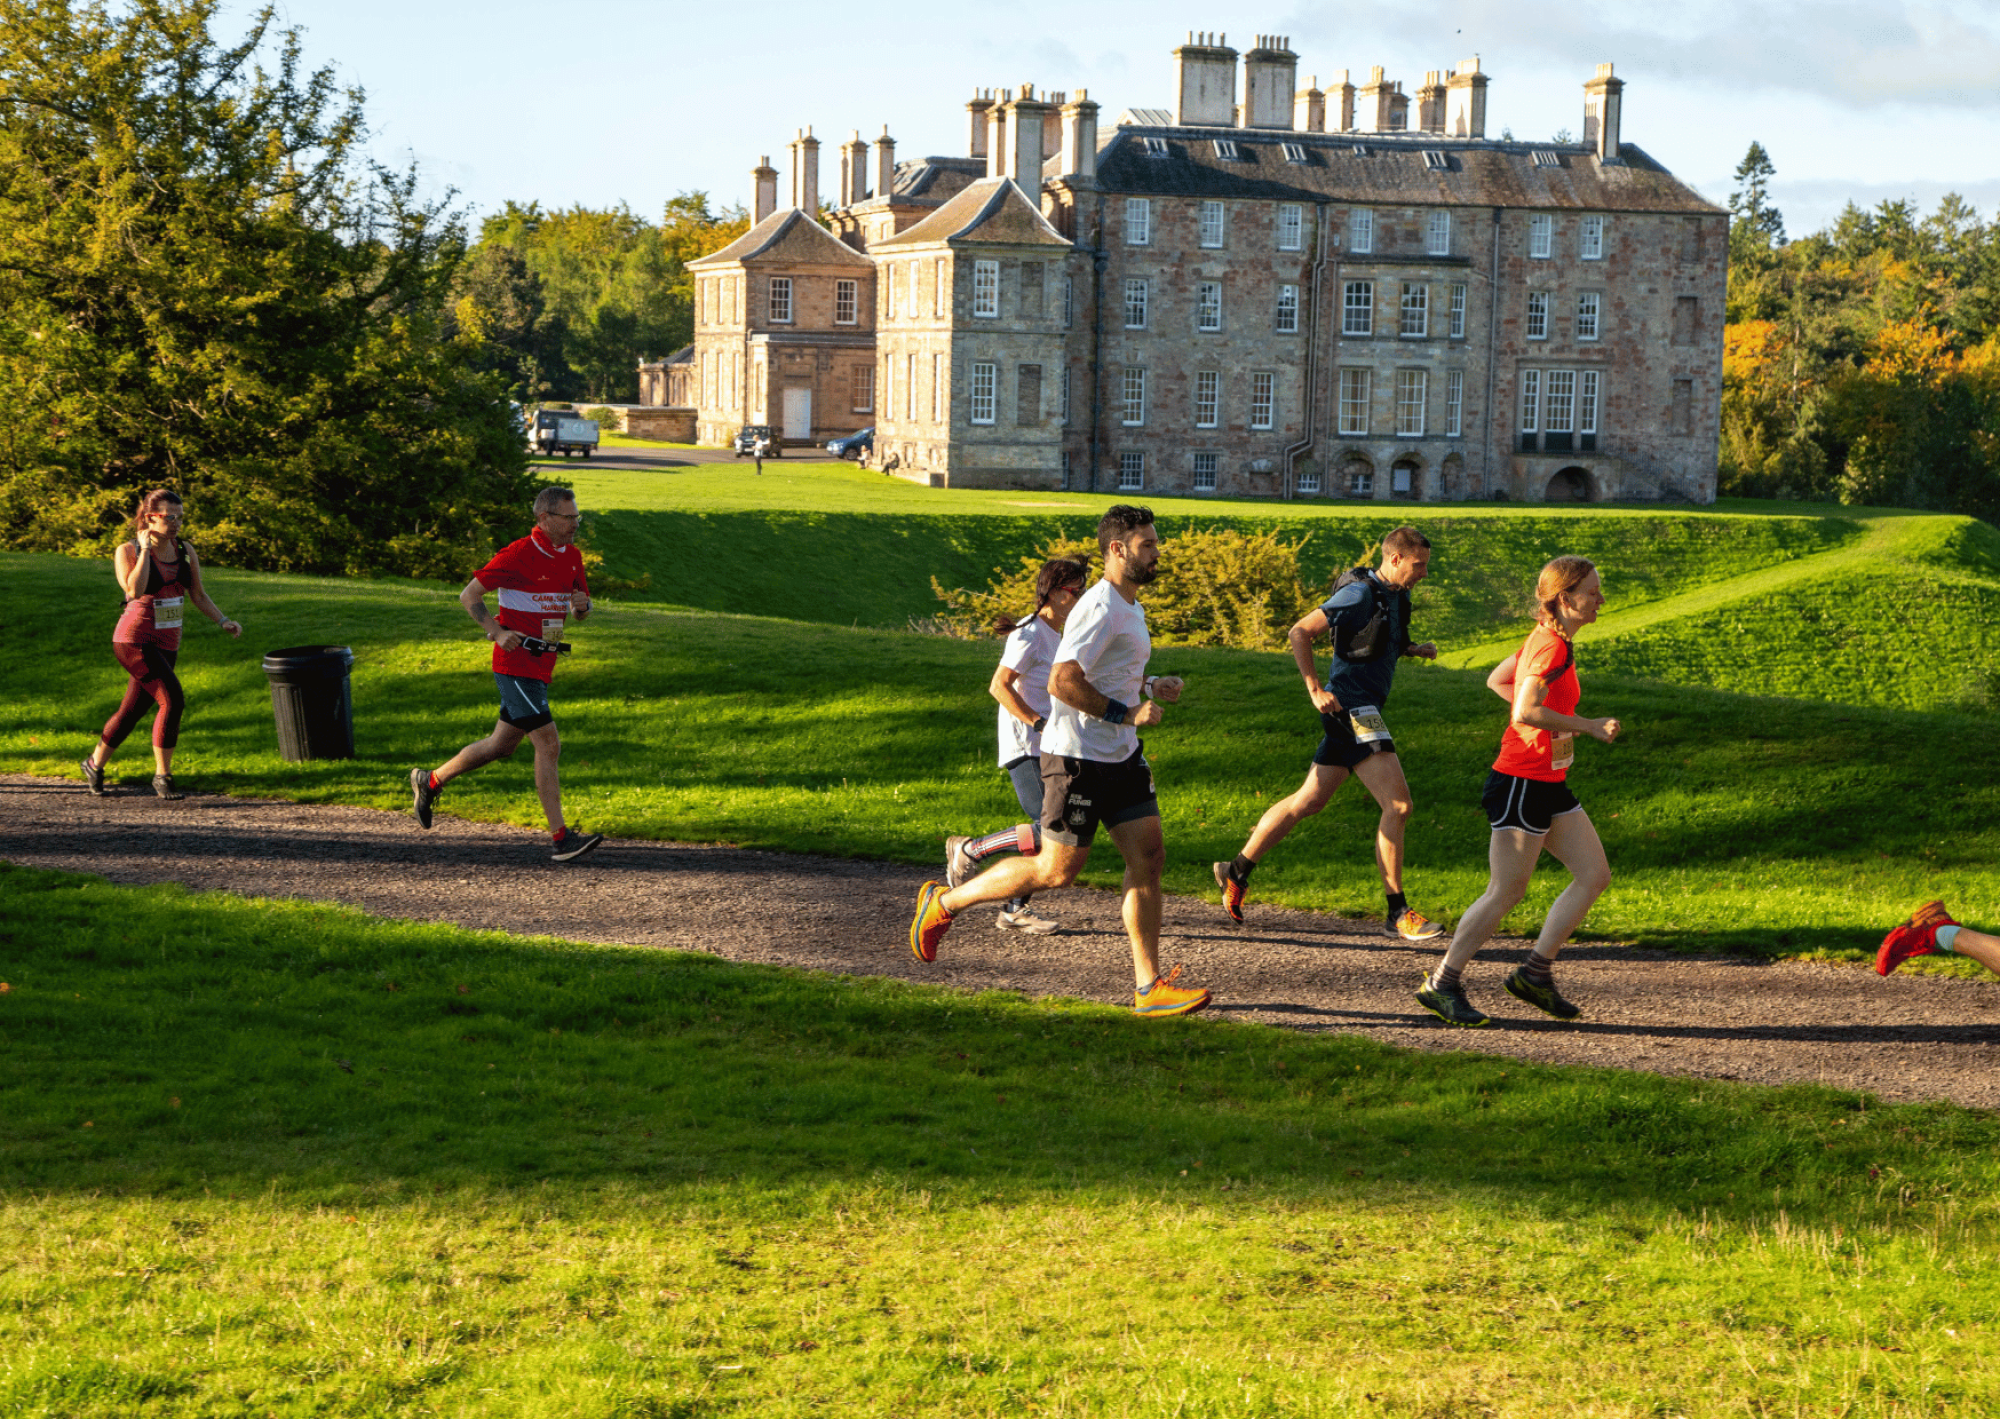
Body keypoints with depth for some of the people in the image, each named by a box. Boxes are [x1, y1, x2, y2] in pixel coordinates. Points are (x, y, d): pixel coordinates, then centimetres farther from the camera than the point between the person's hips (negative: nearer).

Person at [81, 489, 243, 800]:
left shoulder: (185, 550, 6)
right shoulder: (128, 551, -9)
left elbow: (198, 594, 12)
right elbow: (134, 590, -25)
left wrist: (222, 621, -2)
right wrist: (145, 549, -20)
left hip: (167, 643, 6)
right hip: (134, 639, -6)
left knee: (133, 709, 13)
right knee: (172, 698, -18)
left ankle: (95, 763, 34)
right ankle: (163, 776, -8)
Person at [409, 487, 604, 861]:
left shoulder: (571, 556, 9)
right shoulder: (517, 555, -15)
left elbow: (582, 611, 20)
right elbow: (468, 596, -10)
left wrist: (581, 605, -5)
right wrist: (498, 632, -22)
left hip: (541, 667, 9)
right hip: (516, 665, -9)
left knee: (502, 745, 17)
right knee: (548, 744, -12)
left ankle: (431, 781, 35)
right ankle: (560, 838, -10)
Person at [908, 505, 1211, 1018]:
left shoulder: (1130, 608, 14)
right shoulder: (1101, 609, -19)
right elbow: (1062, 682, -26)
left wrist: (1149, 686, 11)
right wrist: (1125, 713, -20)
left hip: (1120, 757, 9)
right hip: (1076, 758, -9)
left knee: (1149, 857, 1)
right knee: (1057, 870, -2)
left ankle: (1148, 986, 4)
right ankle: (945, 902, 16)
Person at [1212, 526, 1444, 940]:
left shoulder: (1395, 597, 15)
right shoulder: (1360, 594, -13)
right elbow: (1301, 632, -12)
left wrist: (1414, 650, 14)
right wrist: (1315, 690, -17)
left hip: (1362, 711, 10)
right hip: (1350, 706, -10)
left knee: (1308, 801, 15)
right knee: (1398, 804, -13)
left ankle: (1237, 871, 23)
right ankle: (1397, 911, -9)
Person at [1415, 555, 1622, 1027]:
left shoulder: (1546, 641, 12)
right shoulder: (1550, 645, -18)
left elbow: (1496, 680, 23)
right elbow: (1525, 713, -29)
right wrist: (1588, 726, -21)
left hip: (1550, 785, 10)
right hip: (1521, 785, -10)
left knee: (1595, 875, 7)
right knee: (1507, 892, -5)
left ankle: (1535, 973, 11)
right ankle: (1441, 984, 5)